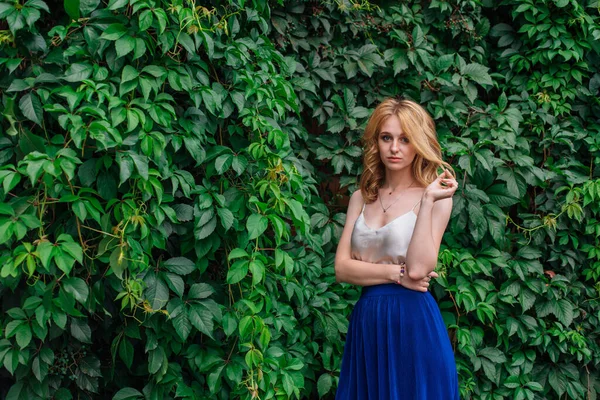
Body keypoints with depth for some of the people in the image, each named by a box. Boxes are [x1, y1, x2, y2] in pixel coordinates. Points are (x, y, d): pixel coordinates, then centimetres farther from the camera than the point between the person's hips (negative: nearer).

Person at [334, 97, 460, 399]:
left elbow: (418, 268, -17)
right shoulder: (361, 198, 10)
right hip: (367, 321, 4)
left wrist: (427, 200, -19)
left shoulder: (435, 197, -4)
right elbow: (341, 268, 1)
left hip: (413, 321, -4)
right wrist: (395, 273, -12)